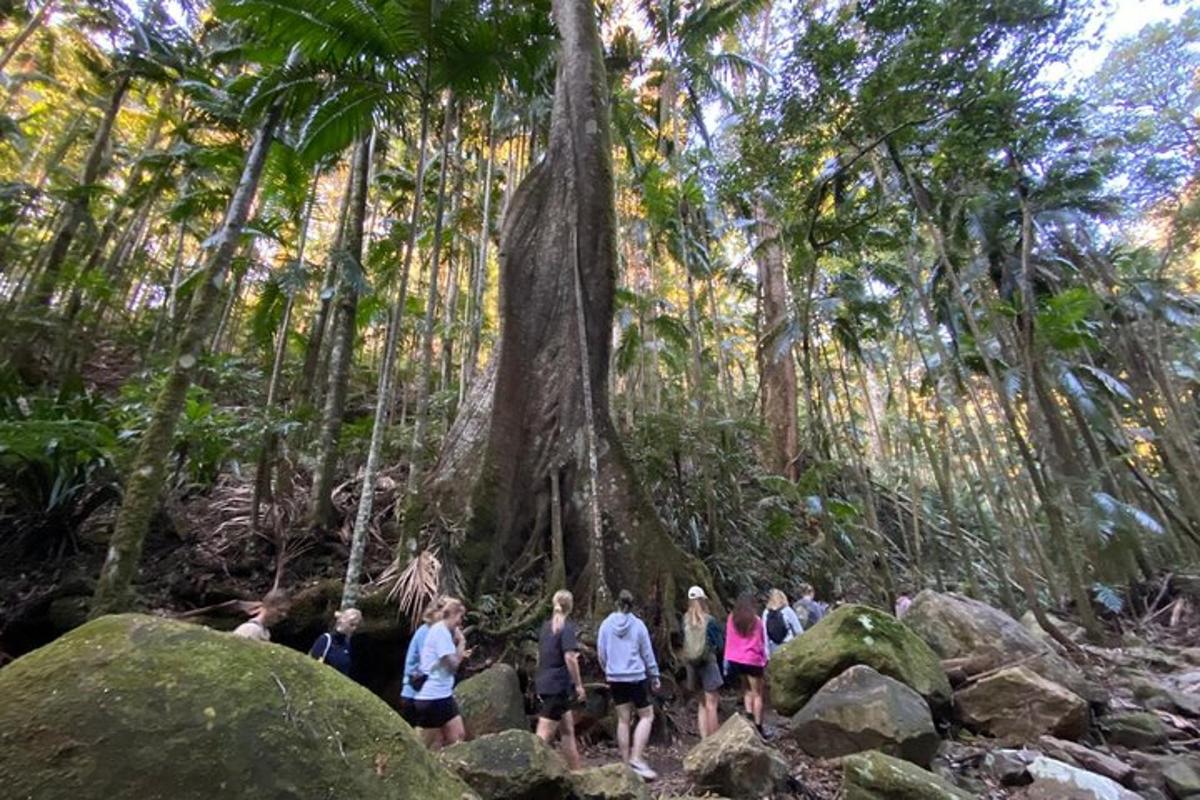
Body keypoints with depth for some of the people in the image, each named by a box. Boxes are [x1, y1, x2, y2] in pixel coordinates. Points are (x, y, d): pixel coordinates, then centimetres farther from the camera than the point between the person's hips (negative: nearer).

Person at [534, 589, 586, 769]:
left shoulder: (546, 626, 11)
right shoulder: (568, 627, -11)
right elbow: (570, 657, -20)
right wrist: (579, 685, -13)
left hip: (544, 683, 8)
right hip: (558, 686, -8)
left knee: (568, 730, 17)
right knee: (544, 735, -6)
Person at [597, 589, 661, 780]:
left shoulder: (606, 624, -3)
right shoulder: (638, 624, -9)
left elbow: (601, 653, 4)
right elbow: (647, 653, -1)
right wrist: (655, 676, 11)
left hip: (615, 678, 3)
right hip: (636, 677, -3)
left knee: (623, 720, 13)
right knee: (647, 716, 9)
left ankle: (626, 762, 18)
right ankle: (636, 758, -1)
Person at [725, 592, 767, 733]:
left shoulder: (731, 619, 0)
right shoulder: (756, 621, -9)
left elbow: (728, 640, 3)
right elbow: (762, 643, -3)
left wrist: (727, 659, 9)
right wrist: (765, 659, 8)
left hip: (735, 660, 4)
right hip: (752, 660, -3)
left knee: (747, 687, 23)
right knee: (757, 694, 10)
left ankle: (749, 715, 10)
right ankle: (758, 726, 12)